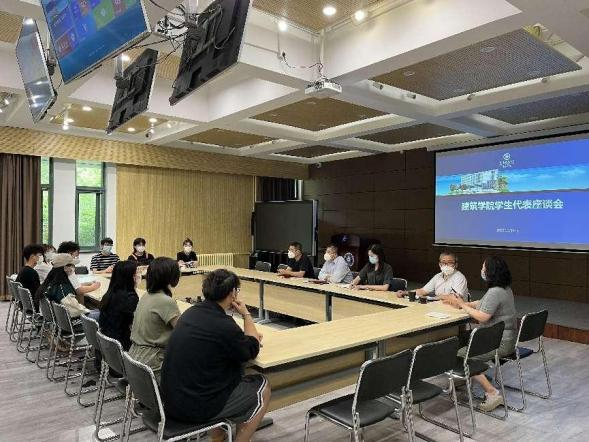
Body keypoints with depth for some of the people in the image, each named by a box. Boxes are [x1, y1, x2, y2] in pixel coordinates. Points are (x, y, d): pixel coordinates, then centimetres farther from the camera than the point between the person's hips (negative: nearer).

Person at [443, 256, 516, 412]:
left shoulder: (495, 292, -23)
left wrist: (462, 304, -11)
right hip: (505, 338, 11)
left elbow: (482, 317, -23)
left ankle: (492, 393, -9)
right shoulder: (504, 288, 10)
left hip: (501, 343, -11)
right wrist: (462, 303, 10)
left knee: (461, 356, -12)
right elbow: (481, 304, 17)